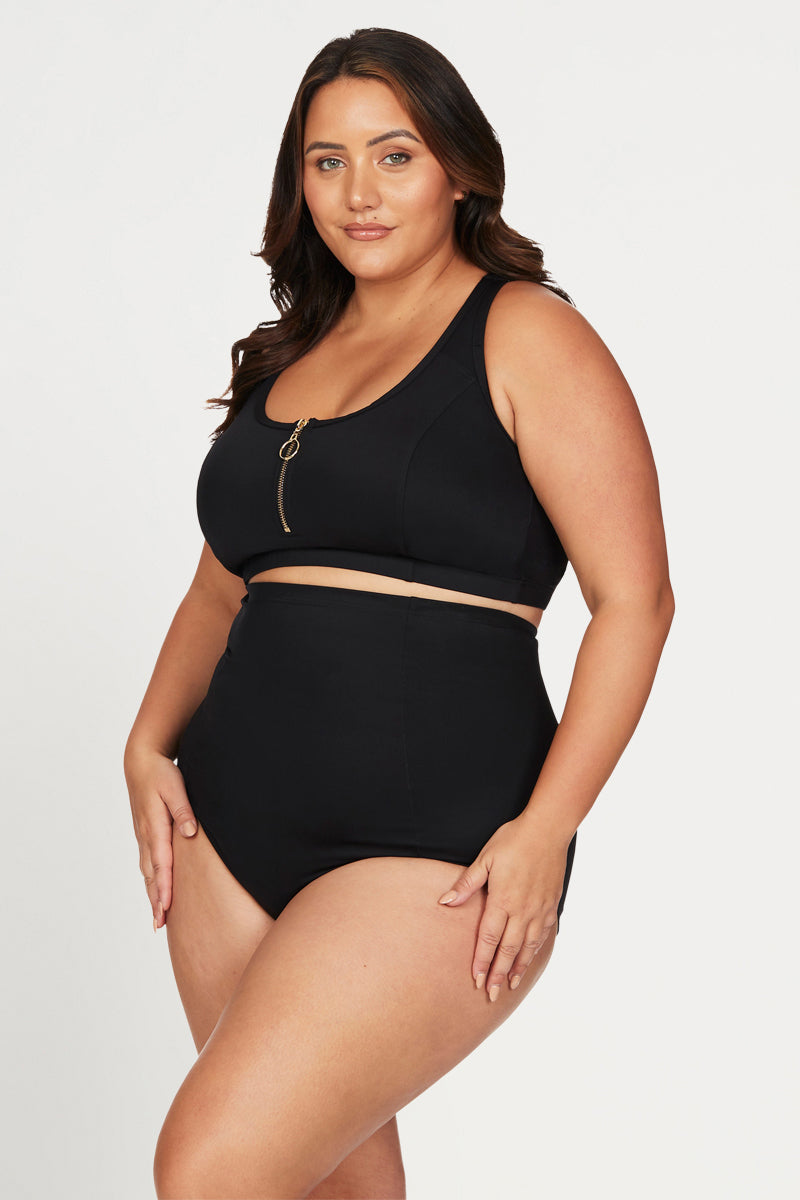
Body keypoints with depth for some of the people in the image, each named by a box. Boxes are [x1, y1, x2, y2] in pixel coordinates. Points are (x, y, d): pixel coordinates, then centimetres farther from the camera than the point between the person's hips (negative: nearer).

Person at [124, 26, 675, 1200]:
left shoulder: (526, 335, -3)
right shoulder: (287, 357, 16)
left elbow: (634, 597, -8)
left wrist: (546, 829, -16)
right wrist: (149, 744, 6)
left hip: (432, 850, -6)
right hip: (234, 828, 6)